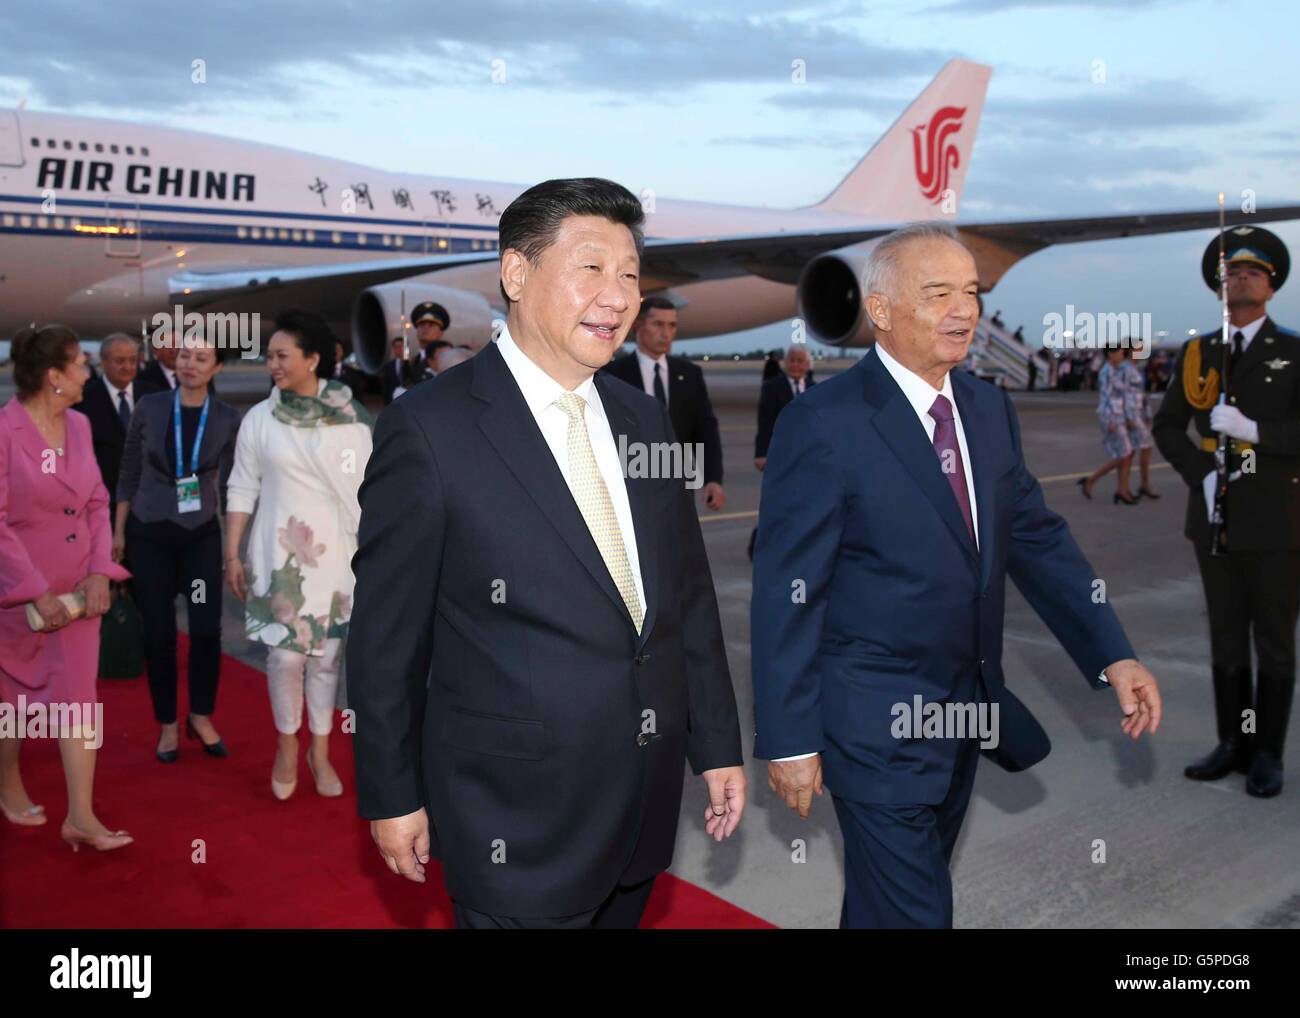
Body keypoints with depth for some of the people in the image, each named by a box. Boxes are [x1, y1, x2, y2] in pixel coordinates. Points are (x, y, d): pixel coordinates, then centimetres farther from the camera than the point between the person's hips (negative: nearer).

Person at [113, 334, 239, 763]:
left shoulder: (228, 417, -5)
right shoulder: (149, 407, -5)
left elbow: (230, 481, 2)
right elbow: (129, 472, 2)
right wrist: (118, 531, 4)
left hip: (201, 533, 0)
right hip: (149, 532, 0)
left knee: (207, 628, -4)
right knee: (158, 631, 5)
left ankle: (201, 716, 18)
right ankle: (167, 724, 21)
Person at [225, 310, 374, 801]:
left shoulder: (352, 419, -3)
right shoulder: (259, 418, -1)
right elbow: (242, 489, 3)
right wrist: (232, 555, 1)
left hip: (335, 553, 0)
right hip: (278, 552, 0)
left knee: (326, 655, 7)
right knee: (286, 654, -1)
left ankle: (320, 752, 23)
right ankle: (287, 746, 22)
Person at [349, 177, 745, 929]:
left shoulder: (645, 419, 5)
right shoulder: (430, 429, -14)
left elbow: (689, 596, 9)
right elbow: (387, 636, -9)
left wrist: (718, 744, 10)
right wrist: (392, 798, -5)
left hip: (648, 796, 6)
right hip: (518, 813, -6)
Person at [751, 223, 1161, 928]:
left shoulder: (990, 409, 5)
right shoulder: (822, 422, -18)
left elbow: (1037, 538, 7)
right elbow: (786, 592, -17)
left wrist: (1113, 656, -3)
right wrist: (789, 740, -16)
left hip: (968, 710, 7)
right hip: (879, 728, -7)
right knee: (908, 911, 2)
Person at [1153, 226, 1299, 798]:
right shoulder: (1196, 354, 6)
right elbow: (1168, 428, 5)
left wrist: (1253, 431, -24)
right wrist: (1203, 474, -10)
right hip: (1216, 519, 3)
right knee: (1226, 639, 11)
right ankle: (1233, 745, 24)